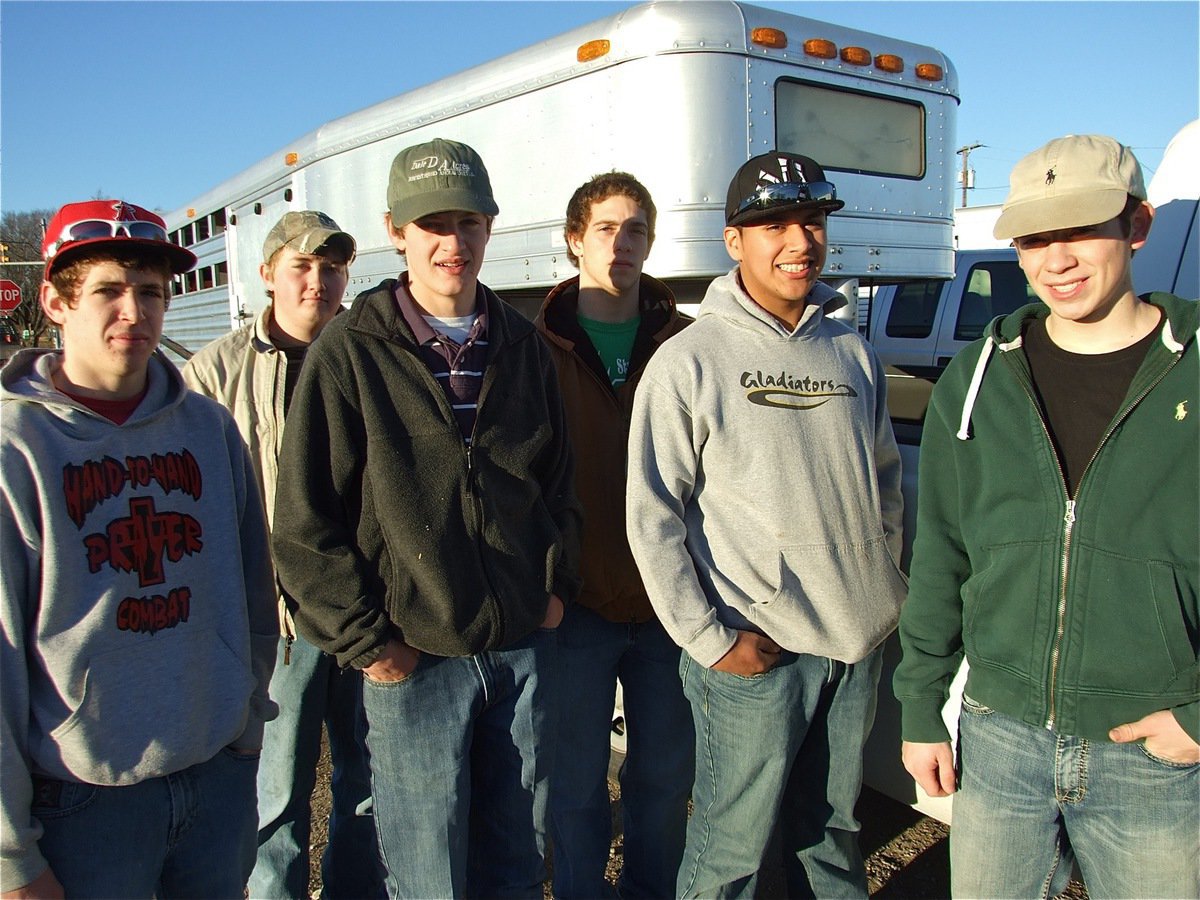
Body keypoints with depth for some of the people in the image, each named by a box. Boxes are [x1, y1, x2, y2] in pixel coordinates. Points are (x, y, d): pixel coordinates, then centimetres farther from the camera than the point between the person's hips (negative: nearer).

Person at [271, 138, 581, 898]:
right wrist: (365, 641, -9)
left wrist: (558, 584, 6)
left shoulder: (523, 346, 6)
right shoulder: (352, 351, -8)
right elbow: (305, 523, -8)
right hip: (417, 661, -4)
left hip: (526, 648, 4)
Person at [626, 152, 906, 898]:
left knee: (834, 828, 21)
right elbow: (651, 514, -11)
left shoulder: (854, 353, 8)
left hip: (861, 642, 5)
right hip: (756, 652, -5)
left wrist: (888, 584, 10)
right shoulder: (689, 362, -9)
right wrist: (708, 640, -12)